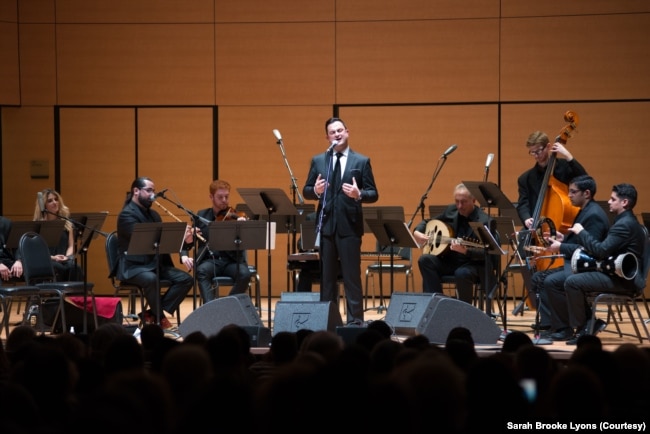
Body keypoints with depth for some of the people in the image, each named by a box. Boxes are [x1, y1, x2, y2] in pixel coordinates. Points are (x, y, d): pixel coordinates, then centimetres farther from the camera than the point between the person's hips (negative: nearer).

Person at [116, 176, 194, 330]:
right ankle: (161, 318, -17)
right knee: (151, 279, -39)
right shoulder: (127, 214, -9)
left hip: (156, 264, 8)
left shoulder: (153, 214, 19)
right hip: (133, 266, -8)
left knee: (185, 278, -12)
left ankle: (152, 314, -11)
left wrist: (183, 238, -10)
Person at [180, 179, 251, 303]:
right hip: (210, 260, 0)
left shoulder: (236, 217, 5)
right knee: (201, 270, -33)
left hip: (232, 260, 0)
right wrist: (184, 256, -9)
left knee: (245, 274, -31)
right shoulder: (201, 216, 11)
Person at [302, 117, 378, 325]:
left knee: (352, 276, -1)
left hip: (349, 225, -2)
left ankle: (355, 321, 3)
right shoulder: (318, 160, 9)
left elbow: (373, 194, 1)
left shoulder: (361, 161, 3)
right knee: (326, 276, 8)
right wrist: (316, 190, -13)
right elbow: (306, 191, 9)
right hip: (326, 224, 2)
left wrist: (359, 194, -20)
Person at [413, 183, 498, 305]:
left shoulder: (484, 221, -16)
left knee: (462, 273, -38)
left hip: (474, 264, -6)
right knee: (425, 260, -21)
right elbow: (427, 222, 18)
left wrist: (465, 251, -40)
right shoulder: (450, 211, 3)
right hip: (449, 261, 6)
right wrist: (417, 232, -5)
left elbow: (485, 253, -22)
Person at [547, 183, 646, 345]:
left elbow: (601, 250, -25)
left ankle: (580, 330, -16)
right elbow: (605, 249, 17)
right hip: (616, 274, 11)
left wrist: (581, 232, -12)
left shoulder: (626, 224, -16)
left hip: (623, 280, -11)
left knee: (572, 282, -26)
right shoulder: (624, 222, 19)